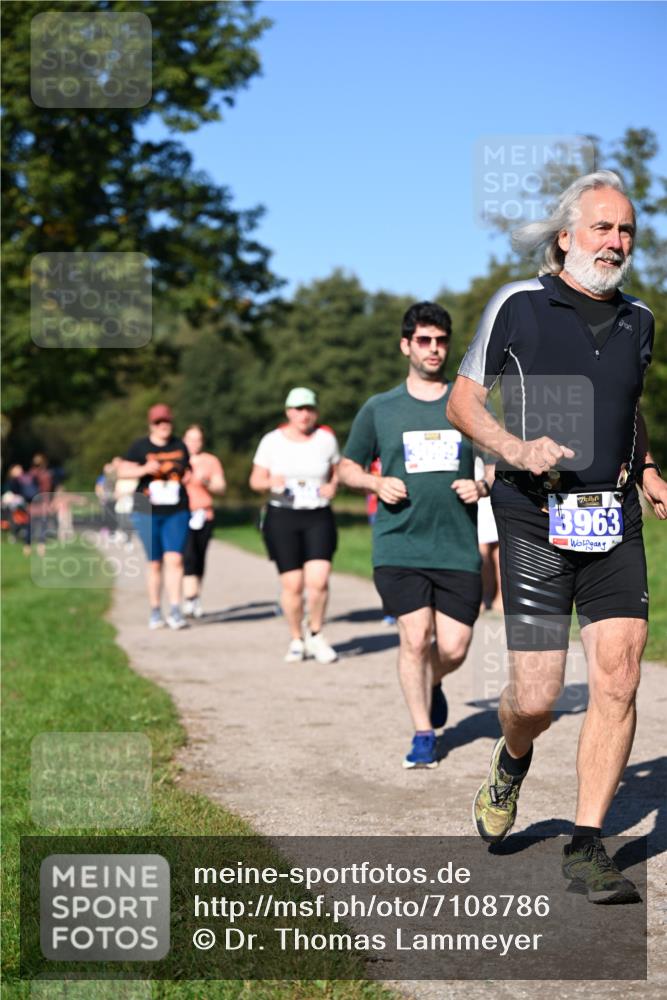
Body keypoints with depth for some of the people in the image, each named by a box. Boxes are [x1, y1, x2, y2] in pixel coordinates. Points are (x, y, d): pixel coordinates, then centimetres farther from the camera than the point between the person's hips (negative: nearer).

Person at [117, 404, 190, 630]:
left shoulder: (179, 446, 10)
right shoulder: (140, 446, 0)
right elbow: (122, 471, -10)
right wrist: (144, 469, -24)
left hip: (176, 512, 1)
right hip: (147, 512, -1)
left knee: (174, 559, -13)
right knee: (155, 564, 5)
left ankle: (175, 611, -14)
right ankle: (155, 612, 17)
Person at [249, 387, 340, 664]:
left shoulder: (326, 438, 5)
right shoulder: (272, 441, 2)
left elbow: (337, 472, 17)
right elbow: (256, 480, 8)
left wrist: (332, 486, -5)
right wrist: (270, 482, -14)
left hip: (319, 518, 0)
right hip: (282, 518, 0)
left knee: (318, 581, -13)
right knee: (292, 584, -1)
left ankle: (315, 633, 11)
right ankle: (297, 639, 19)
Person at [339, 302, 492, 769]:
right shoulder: (379, 409, 6)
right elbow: (348, 467, 14)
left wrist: (483, 486, -8)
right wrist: (377, 483, -6)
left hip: (459, 547, 1)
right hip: (399, 544, -1)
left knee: (454, 648, 0)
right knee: (415, 637, -10)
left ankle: (432, 685, 36)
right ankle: (423, 733, 9)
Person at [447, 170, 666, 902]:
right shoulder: (517, 306, -2)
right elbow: (462, 401, 2)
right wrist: (517, 449, -15)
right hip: (535, 519, -4)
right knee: (536, 697, -5)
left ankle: (586, 845, 5)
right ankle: (512, 760, 33)